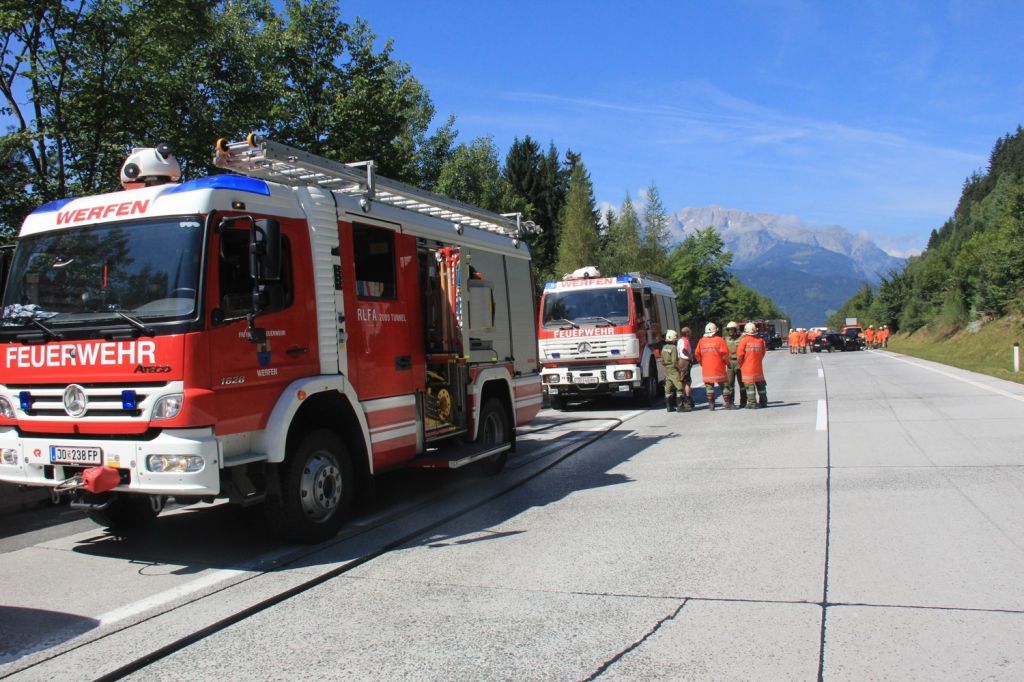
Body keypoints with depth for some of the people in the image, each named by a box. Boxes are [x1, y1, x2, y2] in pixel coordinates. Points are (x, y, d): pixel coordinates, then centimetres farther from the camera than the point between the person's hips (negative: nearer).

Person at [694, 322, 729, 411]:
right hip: (719, 368, -2)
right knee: (724, 385, 8)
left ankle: (711, 404, 4)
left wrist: (702, 363, 17)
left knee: (709, 387, 6)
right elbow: (725, 353, -10)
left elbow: (697, 354, 5)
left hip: (706, 369, 2)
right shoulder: (720, 340, -5)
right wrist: (726, 362, 5)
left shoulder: (701, 341, 4)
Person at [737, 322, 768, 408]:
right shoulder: (760, 340, 3)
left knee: (749, 384, -3)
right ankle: (763, 402, 22)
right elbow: (763, 353, 12)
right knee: (760, 384, 14)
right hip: (758, 367, 5)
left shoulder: (744, 340, -10)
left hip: (748, 367, -4)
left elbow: (739, 355, -9)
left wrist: (741, 363, 8)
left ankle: (752, 403, -7)